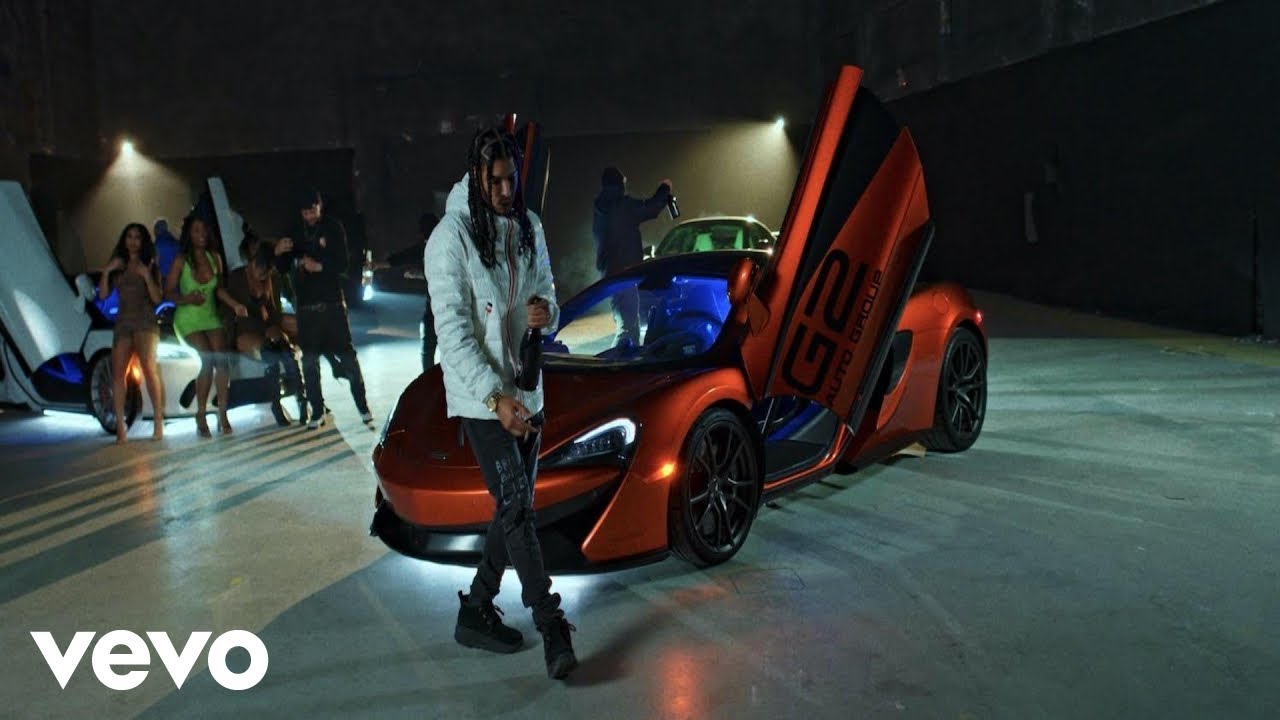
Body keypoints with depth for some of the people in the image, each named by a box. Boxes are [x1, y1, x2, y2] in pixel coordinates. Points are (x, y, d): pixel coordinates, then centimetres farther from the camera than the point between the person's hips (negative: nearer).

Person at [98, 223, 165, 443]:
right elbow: (103, 295, 9)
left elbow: (157, 298, -1)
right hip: (122, 323, 3)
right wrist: (106, 271, -2)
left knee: (149, 368, -19)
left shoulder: (149, 266, 9)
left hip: (145, 322, -3)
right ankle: (120, 428, -10)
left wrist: (146, 275, -12)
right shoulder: (117, 267, 17)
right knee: (117, 373, -9)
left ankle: (159, 422, -16)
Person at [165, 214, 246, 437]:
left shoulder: (214, 257, 5)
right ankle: (201, 417, -10)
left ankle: (222, 415, -8)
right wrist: (187, 299, -27)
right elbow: (169, 291, -7)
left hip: (211, 316, 4)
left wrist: (234, 305, -1)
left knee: (222, 359, -14)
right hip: (188, 319, -4)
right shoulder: (181, 261, -8)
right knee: (208, 361, -21)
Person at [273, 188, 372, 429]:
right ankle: (317, 411, 12)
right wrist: (278, 253, -12)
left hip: (332, 303, -2)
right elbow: (283, 269, 9)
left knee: (347, 355, -2)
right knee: (309, 360, 3)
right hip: (306, 305, 2)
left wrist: (319, 266, -21)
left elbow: (342, 265, -4)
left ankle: (363, 407, 6)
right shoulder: (294, 232, 8)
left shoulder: (333, 228, 2)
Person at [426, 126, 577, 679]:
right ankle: (553, 629, -4)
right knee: (516, 508, -10)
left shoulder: (529, 227, 7)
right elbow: (453, 331, -16)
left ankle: (476, 612, 27)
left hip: (527, 391, 7)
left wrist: (546, 311, -11)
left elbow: (548, 293, 15)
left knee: (515, 508, 12)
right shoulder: (451, 238, -12)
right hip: (480, 398, -7)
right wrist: (496, 396, -23)